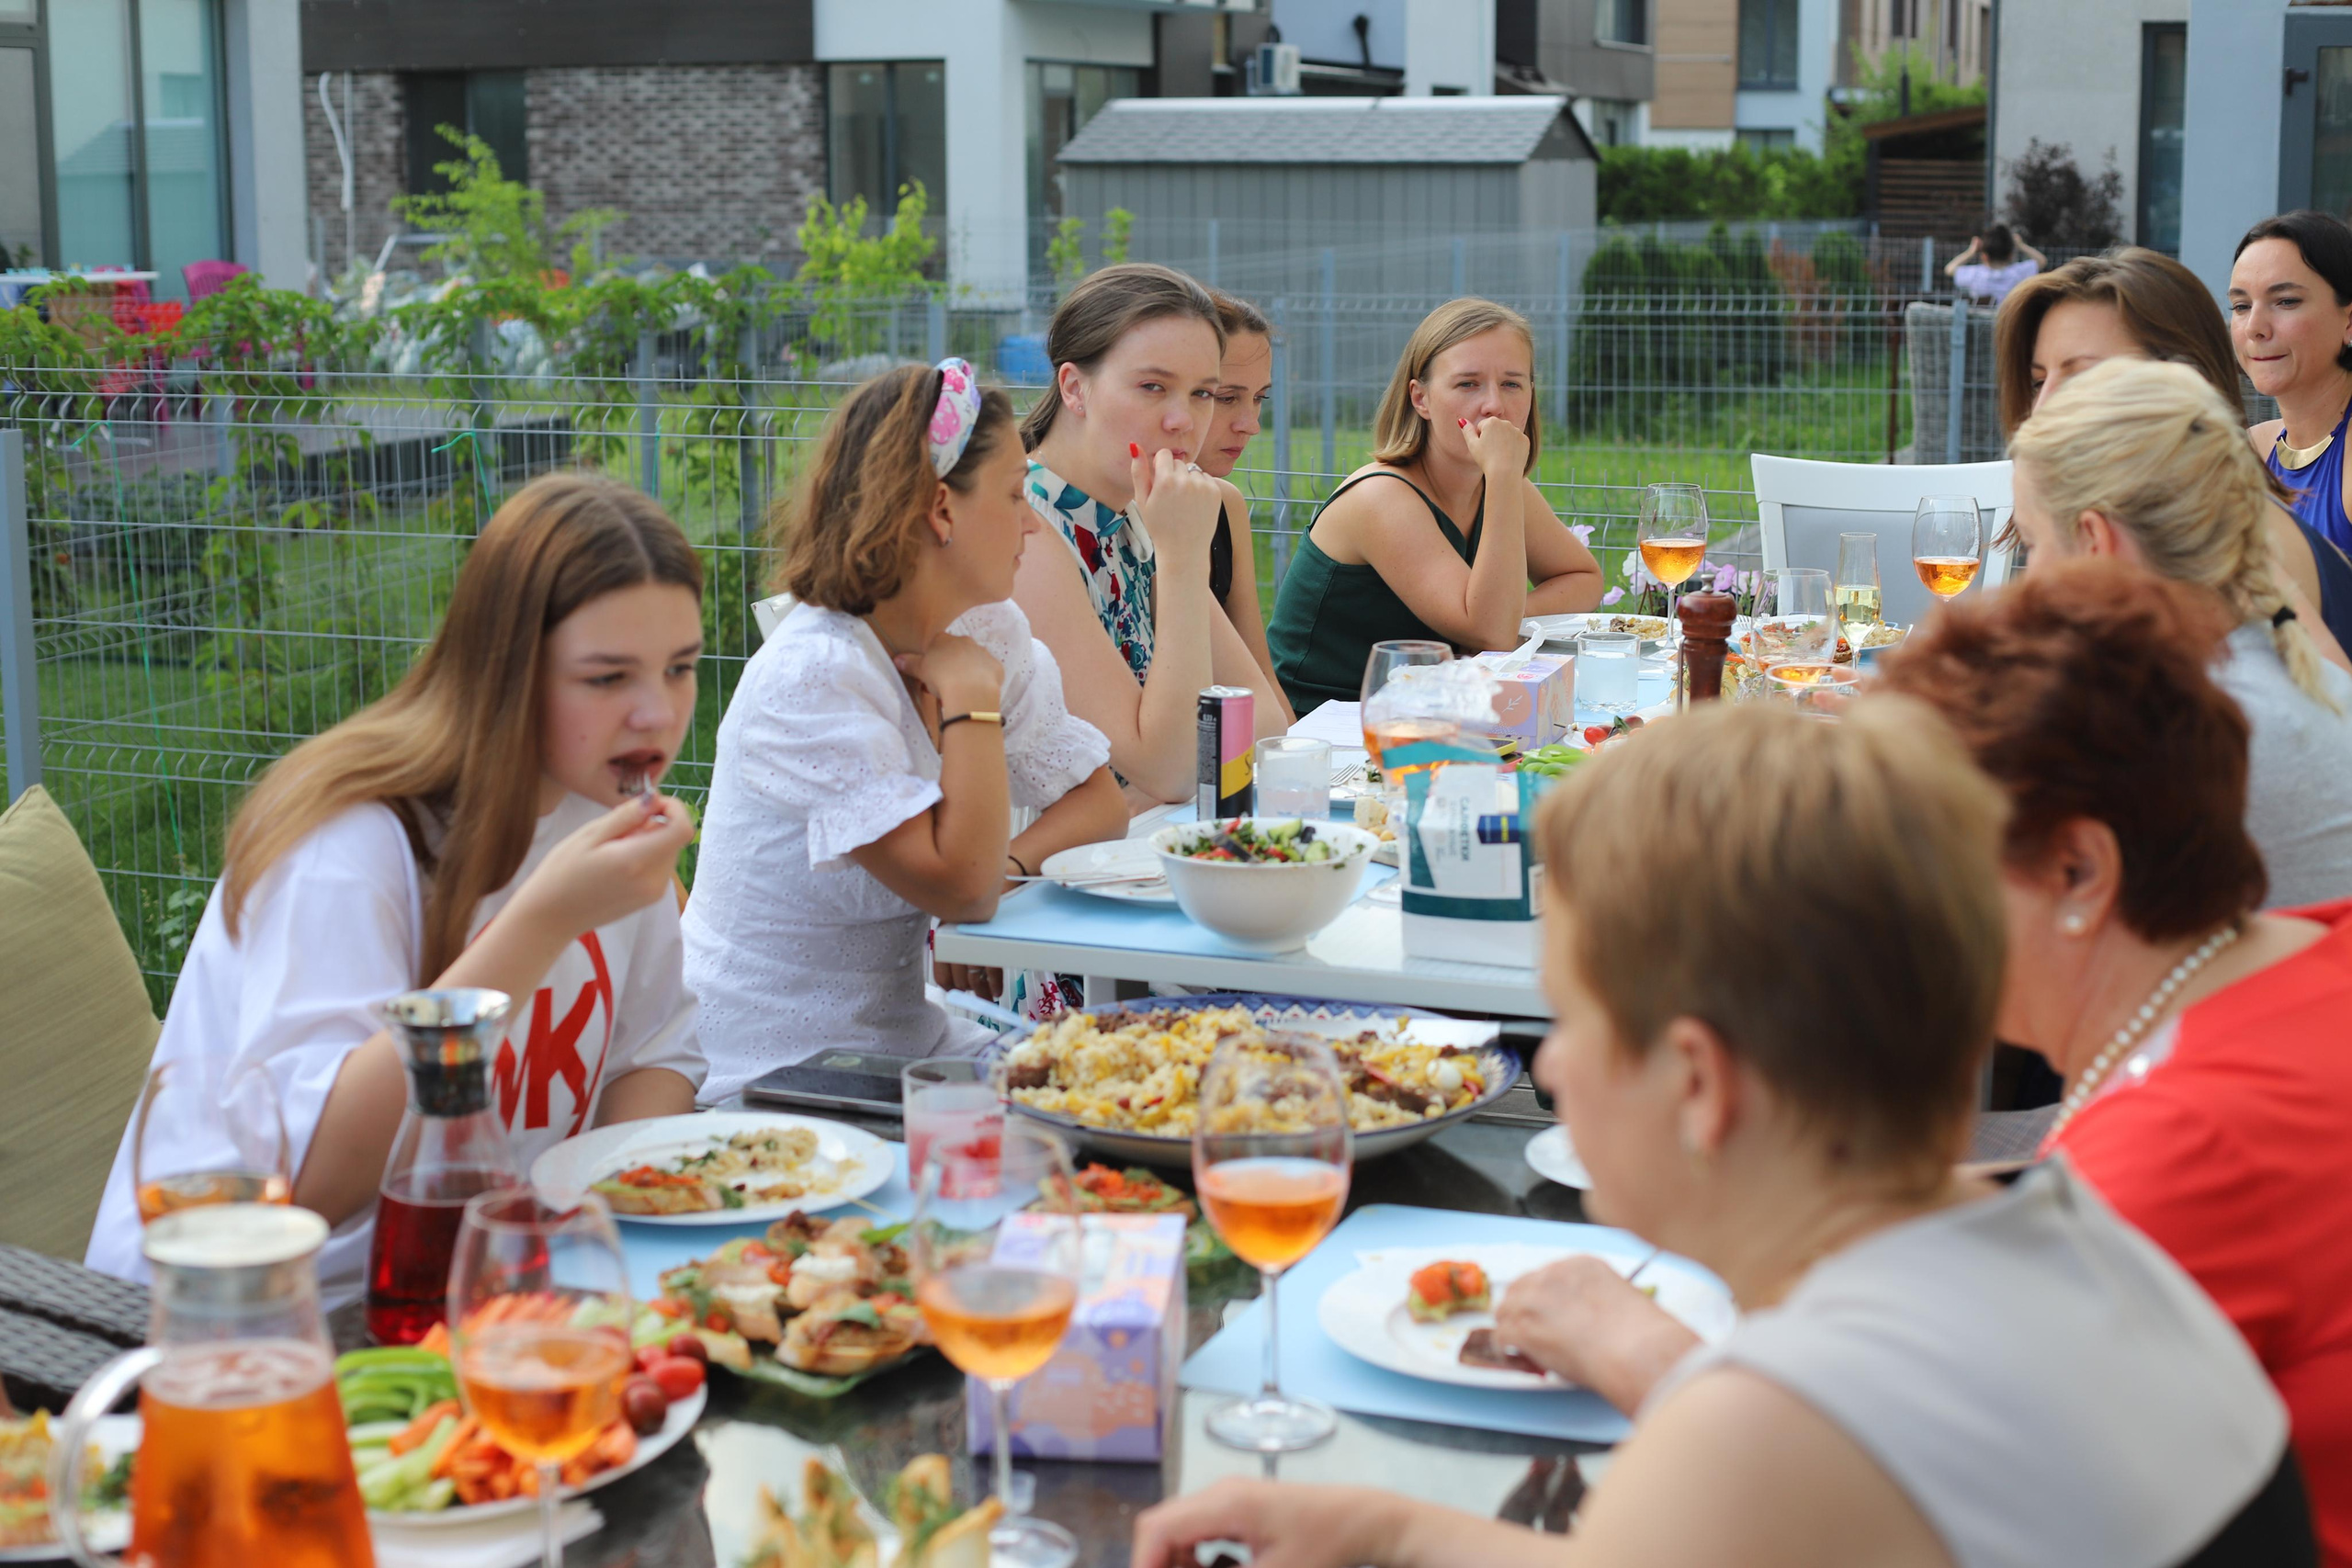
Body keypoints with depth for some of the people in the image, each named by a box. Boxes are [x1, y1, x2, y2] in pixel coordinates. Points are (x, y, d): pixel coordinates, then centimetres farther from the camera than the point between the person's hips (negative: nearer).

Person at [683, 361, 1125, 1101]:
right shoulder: (811, 676, -21)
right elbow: (962, 888, -25)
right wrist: (972, 699, -18)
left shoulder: (991, 631, 4)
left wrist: (1009, 862, -12)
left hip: (900, 1036, 8)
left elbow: (1100, 800, 7)